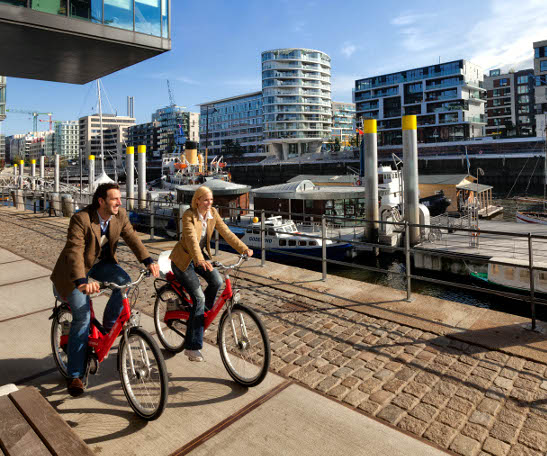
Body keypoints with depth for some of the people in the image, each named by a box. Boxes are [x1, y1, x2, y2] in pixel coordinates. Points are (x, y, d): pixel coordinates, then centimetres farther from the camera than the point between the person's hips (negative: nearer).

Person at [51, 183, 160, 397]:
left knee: (124, 282, -24)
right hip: (76, 270, -5)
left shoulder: (120, 215, -12)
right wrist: (81, 281, -51)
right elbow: (74, 252, -38)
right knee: (82, 318, -9)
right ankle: (74, 375, 5)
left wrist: (148, 261, -29)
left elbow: (131, 237, -15)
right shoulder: (81, 219, -29)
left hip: (102, 262, 5)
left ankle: (110, 324, 4)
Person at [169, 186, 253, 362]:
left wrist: (244, 248, -20)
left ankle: (203, 310, 15)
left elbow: (226, 232, -9)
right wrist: (200, 260, -54)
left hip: (201, 255, 6)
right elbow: (191, 239, -38)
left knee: (217, 282, -18)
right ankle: (192, 347, -5)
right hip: (183, 259, -6)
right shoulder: (189, 215, -23)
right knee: (199, 298, -14)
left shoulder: (213, 213, -5)